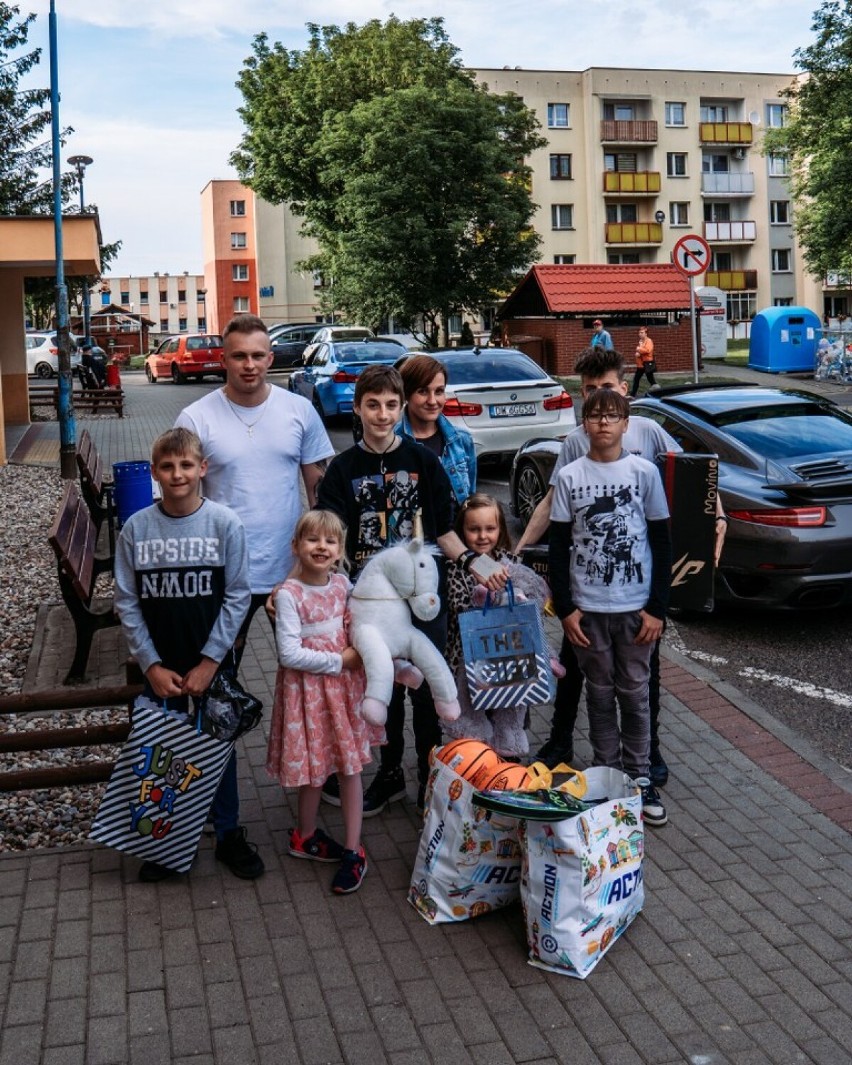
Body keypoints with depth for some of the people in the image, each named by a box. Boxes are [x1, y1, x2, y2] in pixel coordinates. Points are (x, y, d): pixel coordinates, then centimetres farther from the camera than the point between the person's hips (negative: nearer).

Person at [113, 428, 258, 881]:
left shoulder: (225, 524, -10)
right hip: (160, 668, 1)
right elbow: (127, 602, -2)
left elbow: (237, 597, -8)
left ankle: (229, 835, 28)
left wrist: (209, 662, -11)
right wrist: (151, 665, -7)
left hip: (213, 664, -1)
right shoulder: (136, 528, -5)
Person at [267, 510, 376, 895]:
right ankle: (305, 835, 34)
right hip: (309, 689, -5)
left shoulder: (343, 584, 1)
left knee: (350, 766, 7)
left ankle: (353, 850, 18)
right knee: (315, 768, 9)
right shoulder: (289, 594, -16)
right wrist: (339, 660, -17)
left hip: (346, 683, 5)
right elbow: (290, 654, -21)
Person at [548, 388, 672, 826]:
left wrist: (657, 607, -4)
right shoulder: (569, 476, 0)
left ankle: (640, 779, 20)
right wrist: (564, 608, -3)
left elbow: (662, 541, 1)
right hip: (587, 608, 0)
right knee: (600, 695, 10)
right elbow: (558, 545, 3)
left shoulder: (645, 471, -1)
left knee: (635, 694, 7)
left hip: (637, 607, 0)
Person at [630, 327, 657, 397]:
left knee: (651, 379, -8)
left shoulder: (649, 341, -12)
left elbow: (647, 350, -28)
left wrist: (639, 349, -16)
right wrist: (637, 353, -10)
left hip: (647, 363, -9)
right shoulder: (640, 341, 15)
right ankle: (633, 395, 24)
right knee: (636, 379, 14)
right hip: (640, 364, 9)